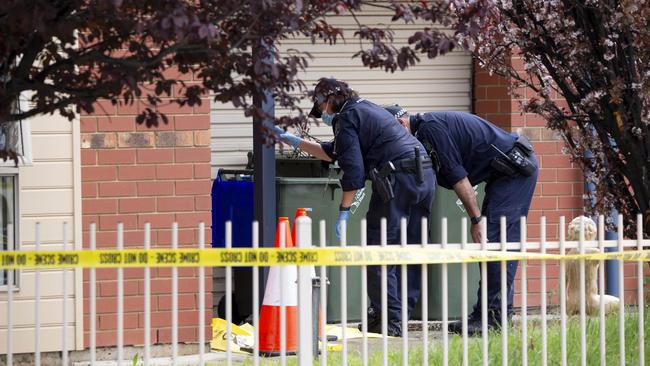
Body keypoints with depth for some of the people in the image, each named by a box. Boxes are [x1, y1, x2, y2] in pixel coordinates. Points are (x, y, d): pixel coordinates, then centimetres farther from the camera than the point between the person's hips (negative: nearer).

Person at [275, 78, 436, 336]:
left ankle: (389, 319, -8)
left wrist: (344, 210, -6)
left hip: (398, 179, -10)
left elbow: (353, 168, -10)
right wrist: (294, 141, 44)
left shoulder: (346, 117, 0)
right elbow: (332, 152, 40)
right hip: (425, 176, 10)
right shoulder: (365, 109, 30)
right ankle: (401, 314, 15)